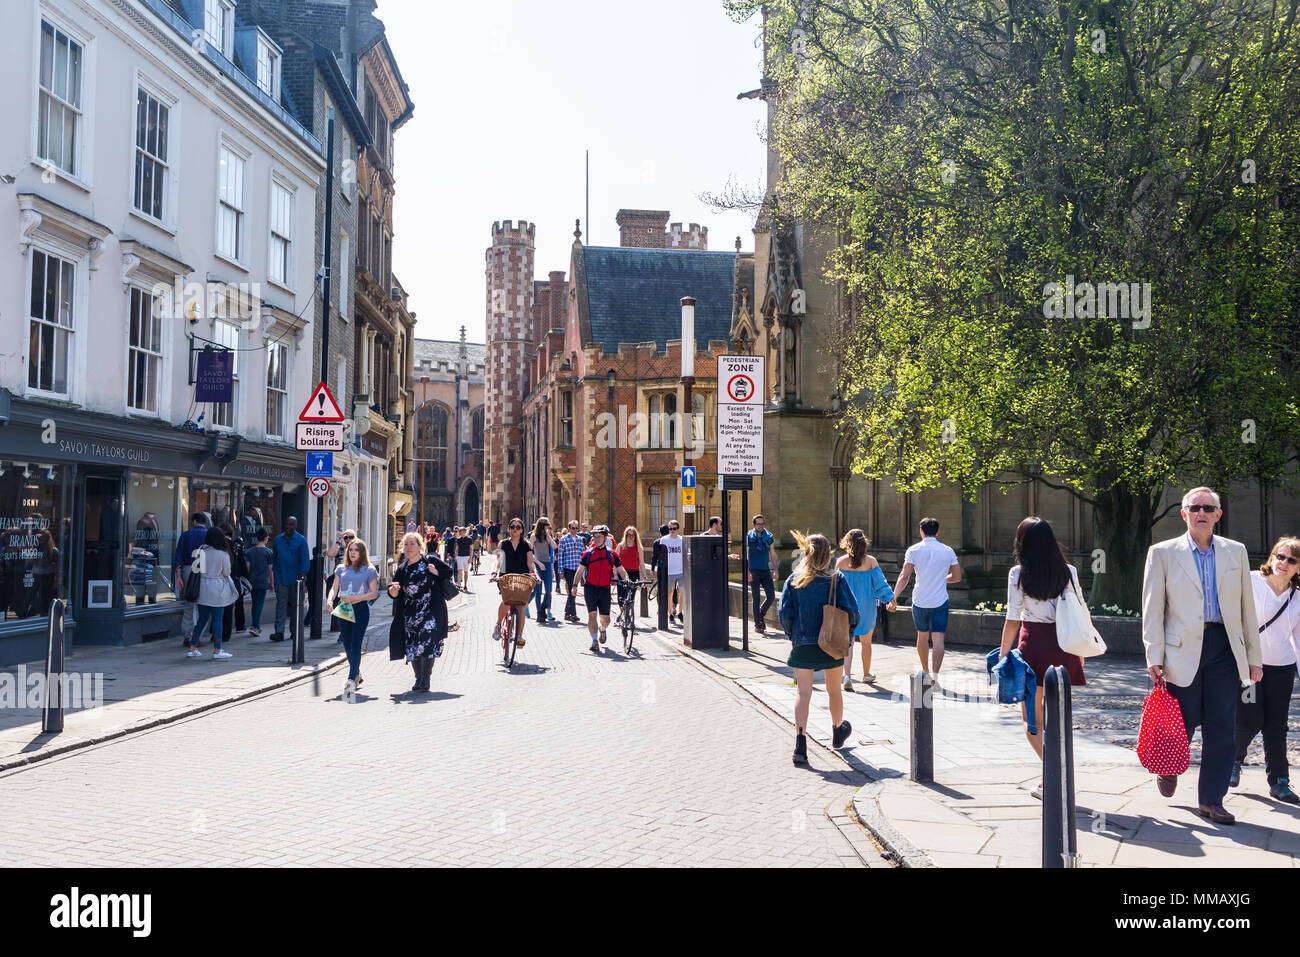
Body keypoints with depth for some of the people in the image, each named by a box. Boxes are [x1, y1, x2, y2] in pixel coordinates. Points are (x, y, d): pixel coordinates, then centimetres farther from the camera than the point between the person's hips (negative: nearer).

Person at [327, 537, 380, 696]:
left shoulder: (369, 570, 2)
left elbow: (374, 593, -3)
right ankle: (357, 675, 28)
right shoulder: (341, 569, 14)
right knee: (347, 645, 10)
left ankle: (351, 679, -18)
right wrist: (330, 600, -14)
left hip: (360, 609, -4)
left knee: (356, 645, -13)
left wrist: (354, 598, -15)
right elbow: (334, 588, 7)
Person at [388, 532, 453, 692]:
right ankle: (418, 679, 16)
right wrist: (393, 590, -21)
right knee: (412, 647, 3)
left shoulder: (430, 560, -1)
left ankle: (425, 679, -4)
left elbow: (449, 571, 8)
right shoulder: (402, 570, 6)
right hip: (410, 613, 4)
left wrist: (436, 572, -10)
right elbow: (393, 594, 3)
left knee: (428, 645, -12)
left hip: (431, 611, -4)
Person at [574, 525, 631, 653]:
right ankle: (595, 641, -8)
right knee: (592, 614, -12)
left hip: (604, 589, 1)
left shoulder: (611, 554, 4)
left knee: (605, 617, 3)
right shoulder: (588, 553, 3)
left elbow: (621, 570, 5)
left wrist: (626, 580, -11)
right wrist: (575, 585, 4)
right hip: (590, 588, -1)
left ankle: (603, 630, 37)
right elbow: (580, 570, 9)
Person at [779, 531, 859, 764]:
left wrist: (793, 634, 10)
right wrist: (847, 632, 7)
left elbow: (784, 612, -4)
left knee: (803, 693, -2)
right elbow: (851, 609, -10)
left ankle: (800, 743, -15)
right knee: (834, 690, 19)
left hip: (803, 644, 0)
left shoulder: (794, 580, -1)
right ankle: (838, 731, 41)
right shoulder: (836, 578, -5)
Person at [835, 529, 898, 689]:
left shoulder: (841, 562, -6)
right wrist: (891, 599, 2)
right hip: (866, 607, 1)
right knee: (866, 642, 17)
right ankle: (866, 674, 32)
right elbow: (880, 582, -7)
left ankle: (847, 675, -16)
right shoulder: (871, 561, -7)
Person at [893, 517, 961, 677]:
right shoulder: (948, 551, 0)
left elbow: (904, 576, -12)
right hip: (940, 601, 0)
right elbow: (957, 577, 6)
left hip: (920, 601, 0)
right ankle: (935, 676, -16)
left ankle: (925, 672, 30)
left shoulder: (914, 550, -5)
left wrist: (893, 597, -8)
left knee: (922, 636, 18)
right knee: (938, 639, -3)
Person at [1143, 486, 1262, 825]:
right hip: (1183, 650, -2)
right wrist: (1154, 658, -5)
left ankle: (1211, 800, 14)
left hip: (1225, 648, 3)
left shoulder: (1236, 552, 11)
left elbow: (1247, 607, 12)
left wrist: (1254, 657, 10)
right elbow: (1152, 610, 1)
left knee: (1221, 729, 3)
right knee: (1183, 721, 1)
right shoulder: (1163, 553, 3)